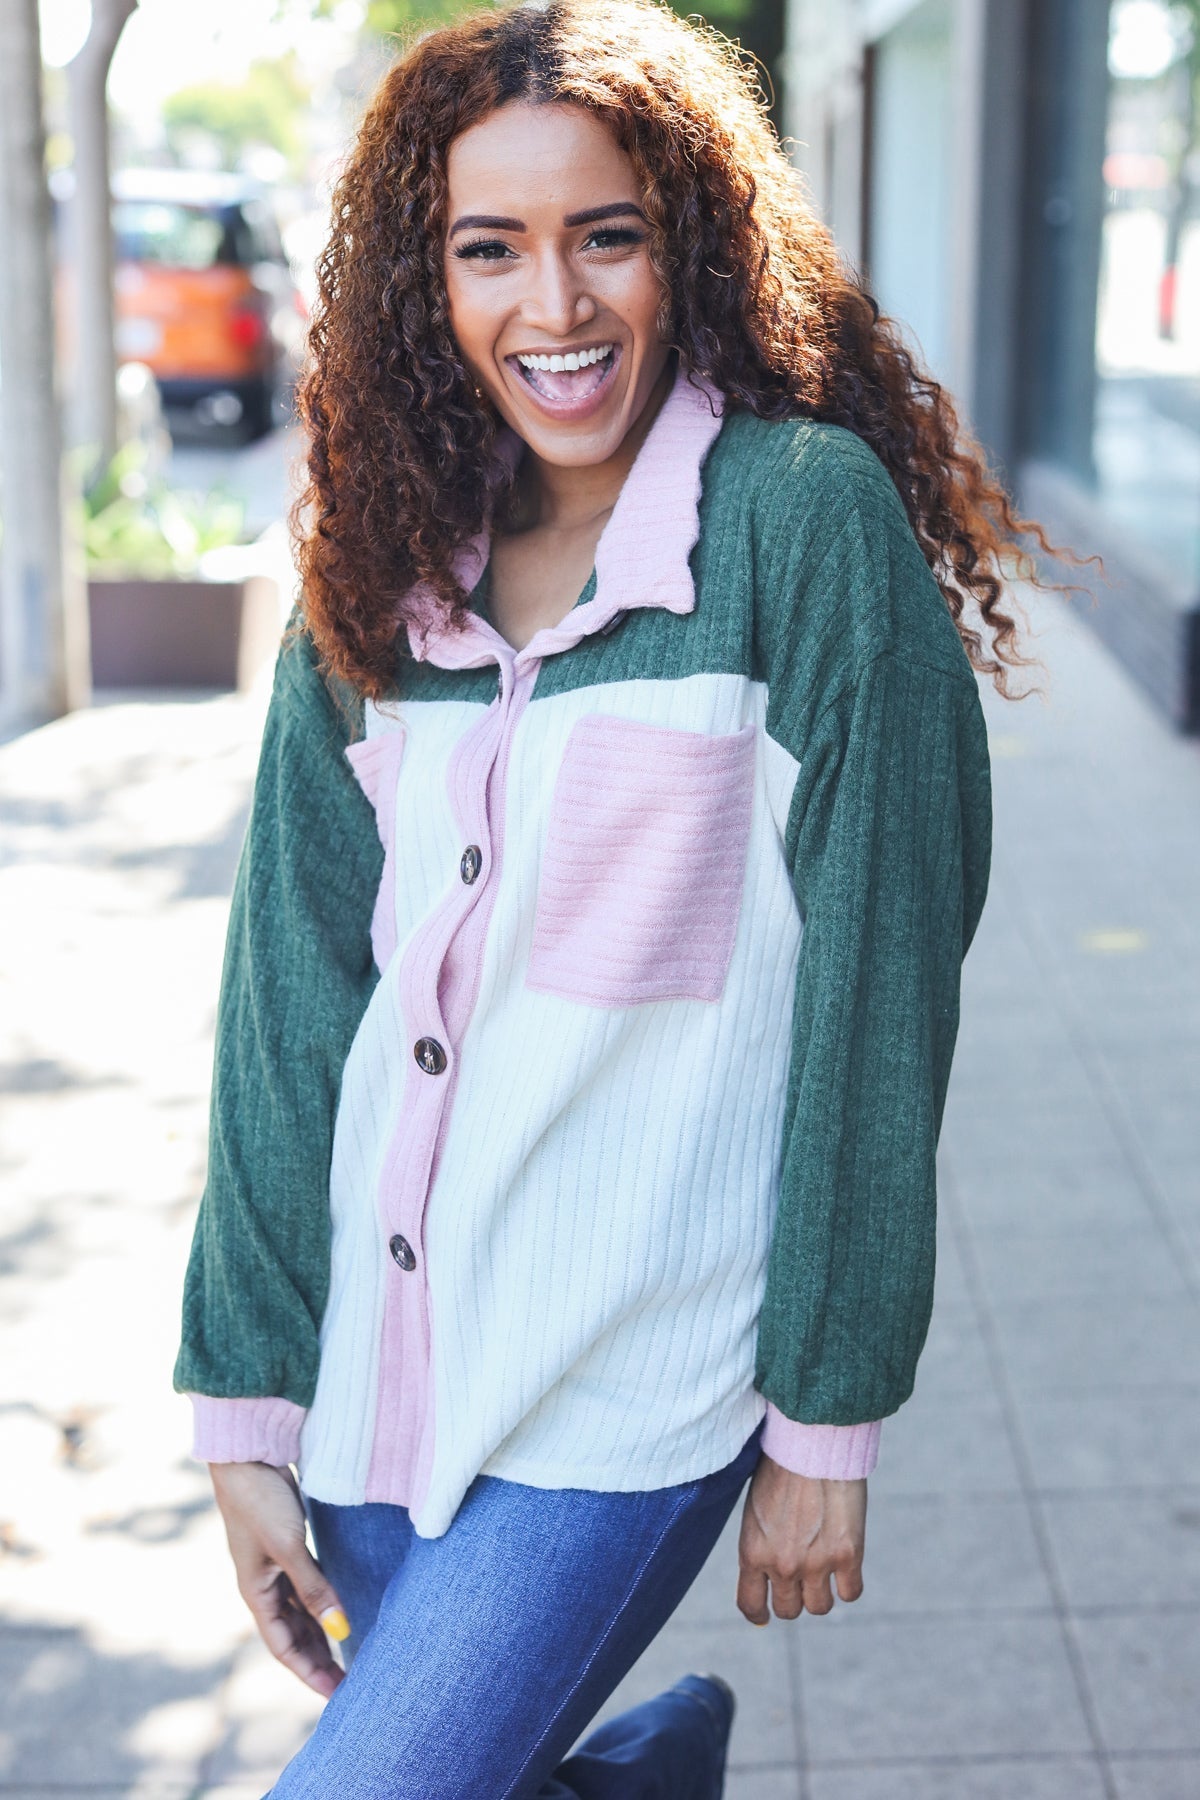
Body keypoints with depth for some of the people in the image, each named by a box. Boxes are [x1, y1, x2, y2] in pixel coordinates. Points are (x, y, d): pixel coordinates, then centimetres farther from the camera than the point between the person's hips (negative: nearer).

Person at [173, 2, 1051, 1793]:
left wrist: (829, 1422, -7)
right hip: (379, 1359, 5)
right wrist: (248, 1409, 2)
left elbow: (876, 984, -9)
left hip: (626, 1392, -5)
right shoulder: (382, 572, 5)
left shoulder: (806, 517, -10)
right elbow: (291, 1002, 4)